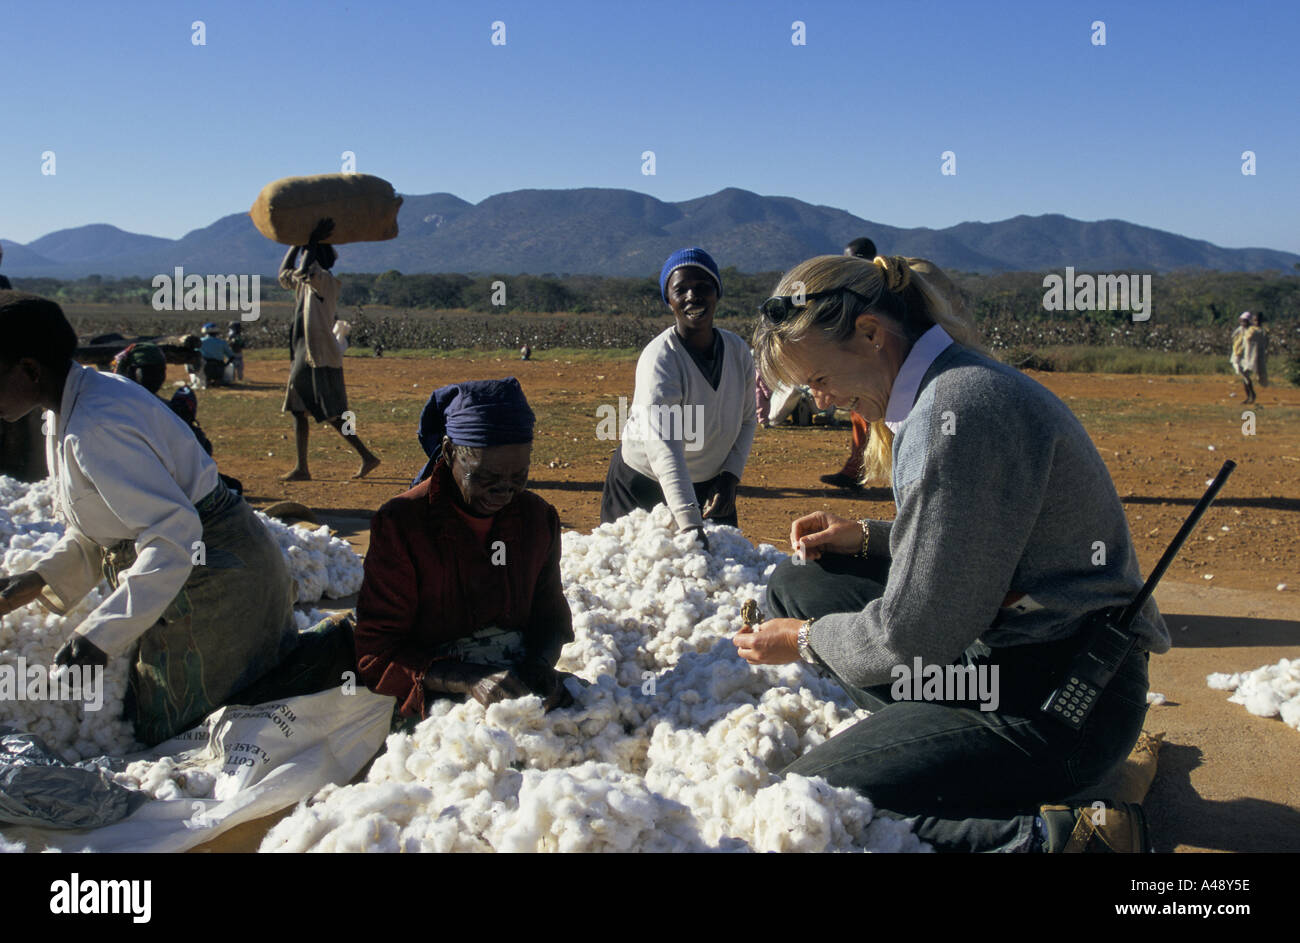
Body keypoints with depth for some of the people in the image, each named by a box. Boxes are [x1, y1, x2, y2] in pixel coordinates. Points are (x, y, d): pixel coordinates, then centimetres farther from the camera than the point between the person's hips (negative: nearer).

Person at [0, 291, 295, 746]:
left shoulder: (95, 427, -26)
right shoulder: (68, 411, 8)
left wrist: (100, 634, -31)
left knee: (165, 734, 3)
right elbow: (94, 531, 17)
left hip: (211, 583, -10)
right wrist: (38, 580, 4)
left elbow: (173, 533, -32)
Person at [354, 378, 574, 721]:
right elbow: (377, 654, -9)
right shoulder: (399, 525, -8)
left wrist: (540, 663, -7)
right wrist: (471, 680, -25)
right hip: (436, 701, -5)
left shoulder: (538, 517, 7)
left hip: (520, 687, 5)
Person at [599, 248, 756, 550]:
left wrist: (730, 476, -8)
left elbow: (747, 418, 7)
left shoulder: (737, 349, -8)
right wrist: (690, 527, -49)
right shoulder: (659, 360, -28)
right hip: (643, 485, -5)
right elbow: (663, 448, -40)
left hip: (708, 485, 5)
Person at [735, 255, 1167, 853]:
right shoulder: (954, 382, 10)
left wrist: (806, 641, -3)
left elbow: (912, 635, -20)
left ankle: (1048, 835, -13)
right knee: (793, 585, 14)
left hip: (1055, 702, -11)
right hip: (991, 653, 11)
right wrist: (868, 538, 9)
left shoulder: (957, 409, -22)